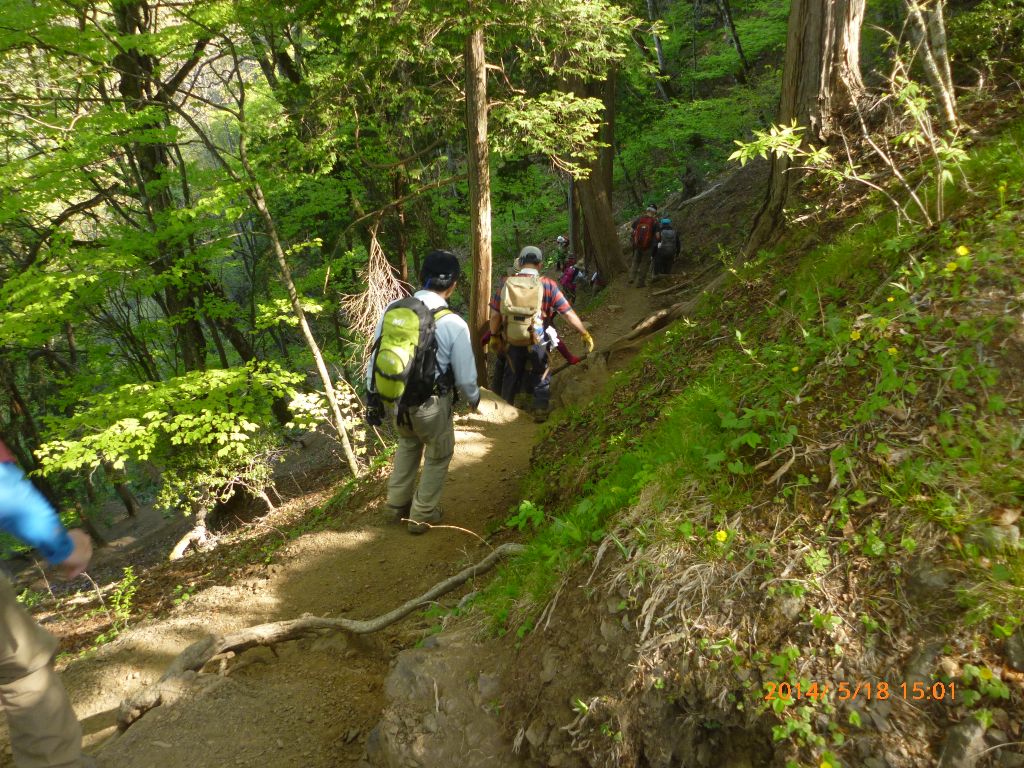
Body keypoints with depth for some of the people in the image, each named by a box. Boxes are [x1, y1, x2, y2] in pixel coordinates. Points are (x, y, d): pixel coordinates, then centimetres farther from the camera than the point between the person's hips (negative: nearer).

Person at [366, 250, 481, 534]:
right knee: (439, 455, 24)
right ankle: (422, 516, 35)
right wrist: (474, 399, 12)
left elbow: (375, 358, -1)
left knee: (408, 441, 34)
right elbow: (465, 377, -10)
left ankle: (398, 502, 44)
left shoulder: (393, 309, -9)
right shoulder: (453, 324, -19)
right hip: (430, 406, -4)